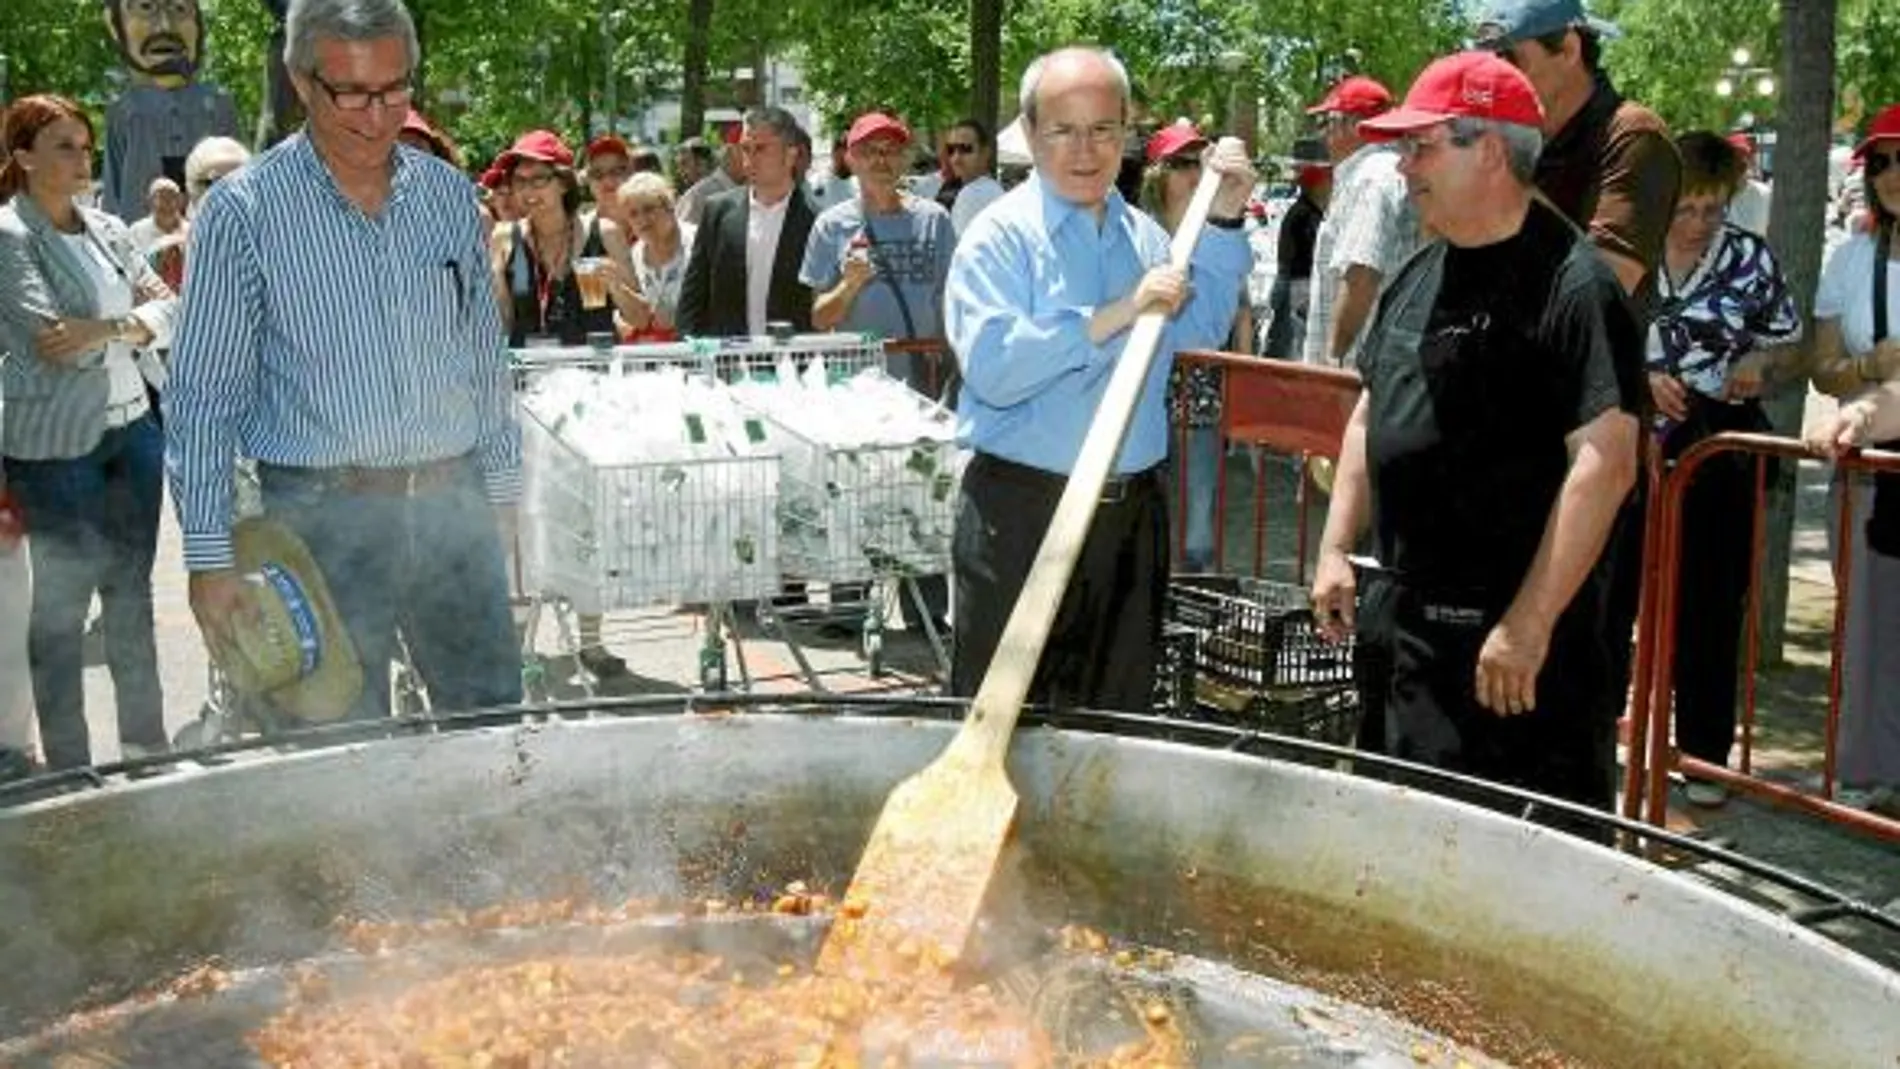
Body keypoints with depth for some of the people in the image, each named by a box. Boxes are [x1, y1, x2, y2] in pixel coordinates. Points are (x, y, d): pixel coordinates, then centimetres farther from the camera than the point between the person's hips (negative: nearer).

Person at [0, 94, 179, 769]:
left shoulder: (107, 231, 11)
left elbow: (167, 308, 3)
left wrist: (108, 329, -14)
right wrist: (133, 320, -9)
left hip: (130, 428, 6)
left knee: (131, 590, 12)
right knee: (62, 603, 3)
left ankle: (146, 741, 24)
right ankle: (67, 761, 13)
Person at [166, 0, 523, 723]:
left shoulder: (450, 195, 7)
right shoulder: (243, 212, -6)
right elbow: (202, 400, -5)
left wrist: (501, 487, 12)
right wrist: (209, 556, -8)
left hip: (453, 504, 4)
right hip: (323, 518, -3)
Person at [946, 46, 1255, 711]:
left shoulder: (1142, 234, 12)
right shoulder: (1001, 236, -9)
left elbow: (1199, 331, 8)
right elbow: (992, 367, -21)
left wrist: (1223, 224, 2)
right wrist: (1112, 317, -23)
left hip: (1132, 512, 6)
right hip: (1022, 512, -6)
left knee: (1119, 718, 16)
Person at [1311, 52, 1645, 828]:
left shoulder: (1574, 287, -15)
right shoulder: (1418, 276, 11)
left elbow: (1605, 462, -21)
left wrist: (1531, 623, -23)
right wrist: (1335, 549, 12)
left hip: (1511, 631, -8)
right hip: (1401, 619, 8)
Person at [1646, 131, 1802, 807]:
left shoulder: (1751, 259, 2)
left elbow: (1786, 342, 13)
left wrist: (1759, 363, -8)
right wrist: (1639, 376, -12)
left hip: (1721, 447, 1)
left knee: (1712, 604, 6)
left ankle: (1705, 754, 19)